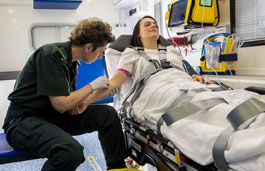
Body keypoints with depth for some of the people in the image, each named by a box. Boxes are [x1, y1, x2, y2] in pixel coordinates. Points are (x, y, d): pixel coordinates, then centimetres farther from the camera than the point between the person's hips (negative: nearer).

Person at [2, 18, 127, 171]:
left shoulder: (72, 61, 7)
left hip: (53, 116, 8)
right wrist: (92, 86, -11)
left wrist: (83, 101, -8)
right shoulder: (50, 55, -19)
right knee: (71, 150, -37)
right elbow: (61, 105, -22)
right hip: (23, 120, -8)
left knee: (108, 114, -4)